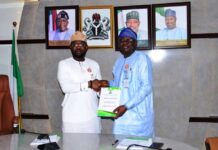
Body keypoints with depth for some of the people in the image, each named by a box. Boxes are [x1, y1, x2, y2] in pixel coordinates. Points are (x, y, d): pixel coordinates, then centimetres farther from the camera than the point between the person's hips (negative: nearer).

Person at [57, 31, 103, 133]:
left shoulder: (94, 64, 10)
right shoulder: (64, 64, -1)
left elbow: (99, 88, 10)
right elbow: (65, 87, -14)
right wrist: (89, 84, -13)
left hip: (92, 115, 3)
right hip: (72, 116, -3)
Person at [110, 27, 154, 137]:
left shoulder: (142, 58, -8)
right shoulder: (119, 61, 15)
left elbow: (146, 87, -15)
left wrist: (127, 106, -19)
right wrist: (107, 83, 5)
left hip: (138, 115, -6)